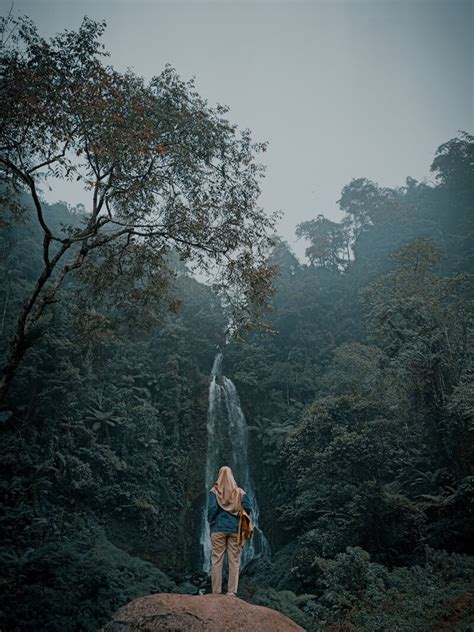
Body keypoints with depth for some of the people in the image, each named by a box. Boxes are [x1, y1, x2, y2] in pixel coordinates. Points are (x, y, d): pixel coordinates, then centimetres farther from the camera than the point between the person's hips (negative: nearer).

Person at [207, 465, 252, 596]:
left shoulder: (214, 491, -1)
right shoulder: (240, 492, 4)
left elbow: (212, 508, -10)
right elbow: (248, 508, -2)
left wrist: (211, 522, 4)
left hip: (218, 529, -1)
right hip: (235, 530, 1)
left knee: (216, 561, 4)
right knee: (234, 561, 6)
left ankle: (216, 593, 4)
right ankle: (232, 592, 4)